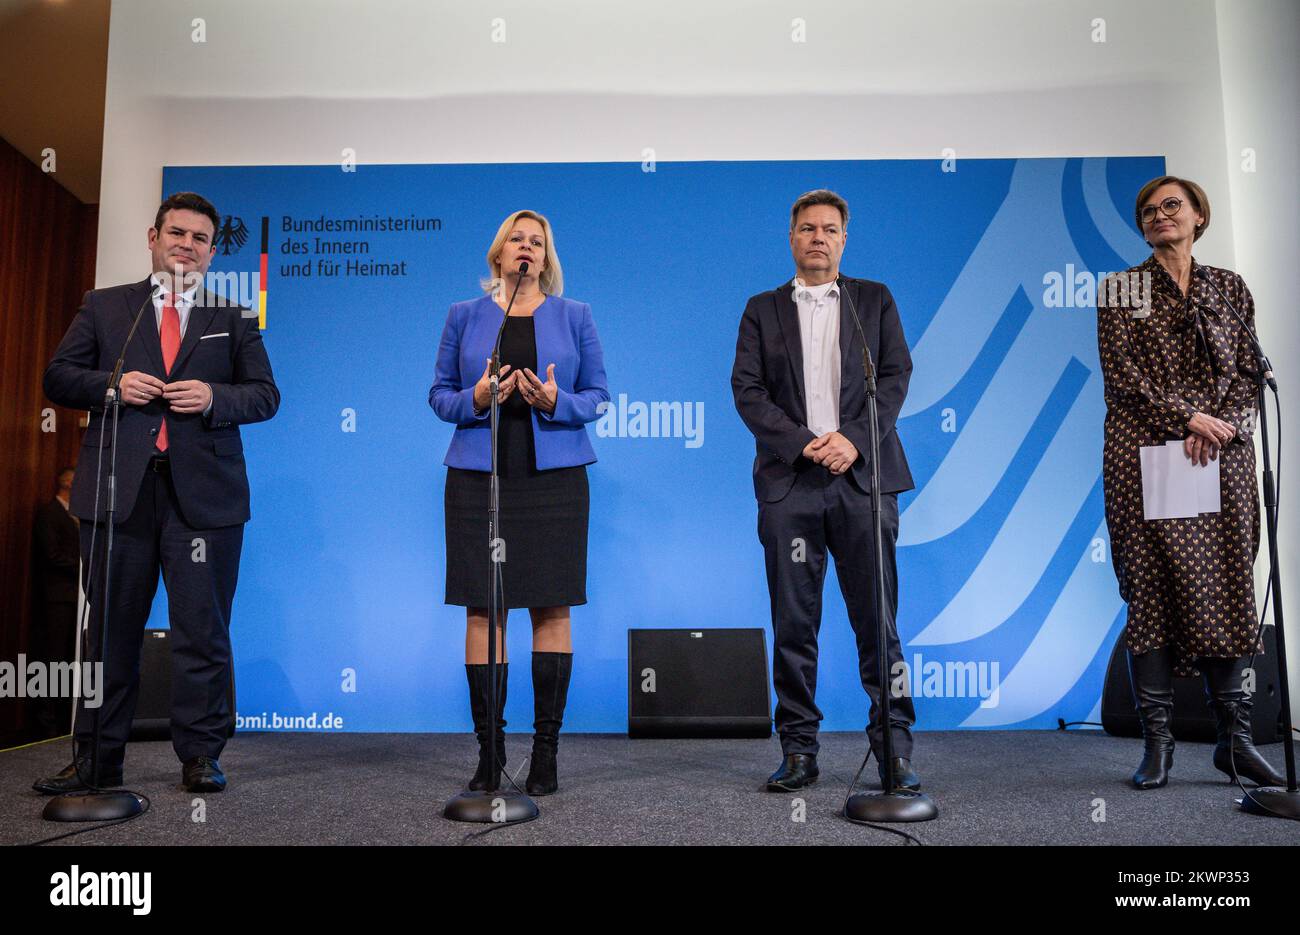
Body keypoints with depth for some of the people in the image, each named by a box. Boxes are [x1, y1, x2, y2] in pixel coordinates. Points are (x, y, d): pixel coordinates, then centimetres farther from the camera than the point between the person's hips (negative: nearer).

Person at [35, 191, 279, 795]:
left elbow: (265, 395, 7)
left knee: (203, 629, 1)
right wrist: (112, 384, -8)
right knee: (111, 628, 8)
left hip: (203, 493, -1)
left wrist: (215, 397, -12)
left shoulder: (233, 320, 13)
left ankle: (200, 756, 12)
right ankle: (97, 759, 19)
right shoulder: (103, 307, 15)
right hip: (118, 489, 1)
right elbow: (57, 377, 11)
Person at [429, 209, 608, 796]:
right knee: (482, 610, 0)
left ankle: (546, 748, 9)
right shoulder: (464, 316, 12)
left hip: (553, 476, 0)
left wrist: (556, 402, -13)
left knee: (552, 608, -1)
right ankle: (489, 749, 9)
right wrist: (476, 398, -11)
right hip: (478, 476, 1)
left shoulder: (574, 316, 11)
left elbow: (597, 395, 7)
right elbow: (439, 394, 9)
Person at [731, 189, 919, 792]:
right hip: (789, 481, 0)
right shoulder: (763, 309, 14)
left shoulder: (875, 300, 15)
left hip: (863, 476, 0)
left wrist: (854, 439, -11)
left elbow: (896, 374, 4)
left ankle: (894, 748, 11)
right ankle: (798, 750, 12)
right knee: (793, 623, 3)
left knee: (877, 618, 0)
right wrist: (802, 443, -10)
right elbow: (747, 389, 3)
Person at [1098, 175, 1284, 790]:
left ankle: (1233, 738, 12)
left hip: (1222, 456, 3)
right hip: (1145, 456, -3)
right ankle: (1157, 741, 3)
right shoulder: (1121, 290, 7)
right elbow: (1121, 372, -3)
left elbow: (1247, 371, 10)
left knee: (1226, 590, 2)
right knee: (1152, 591, -4)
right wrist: (1187, 418, -12)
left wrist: (1220, 426, -8)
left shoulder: (1230, 288, 16)